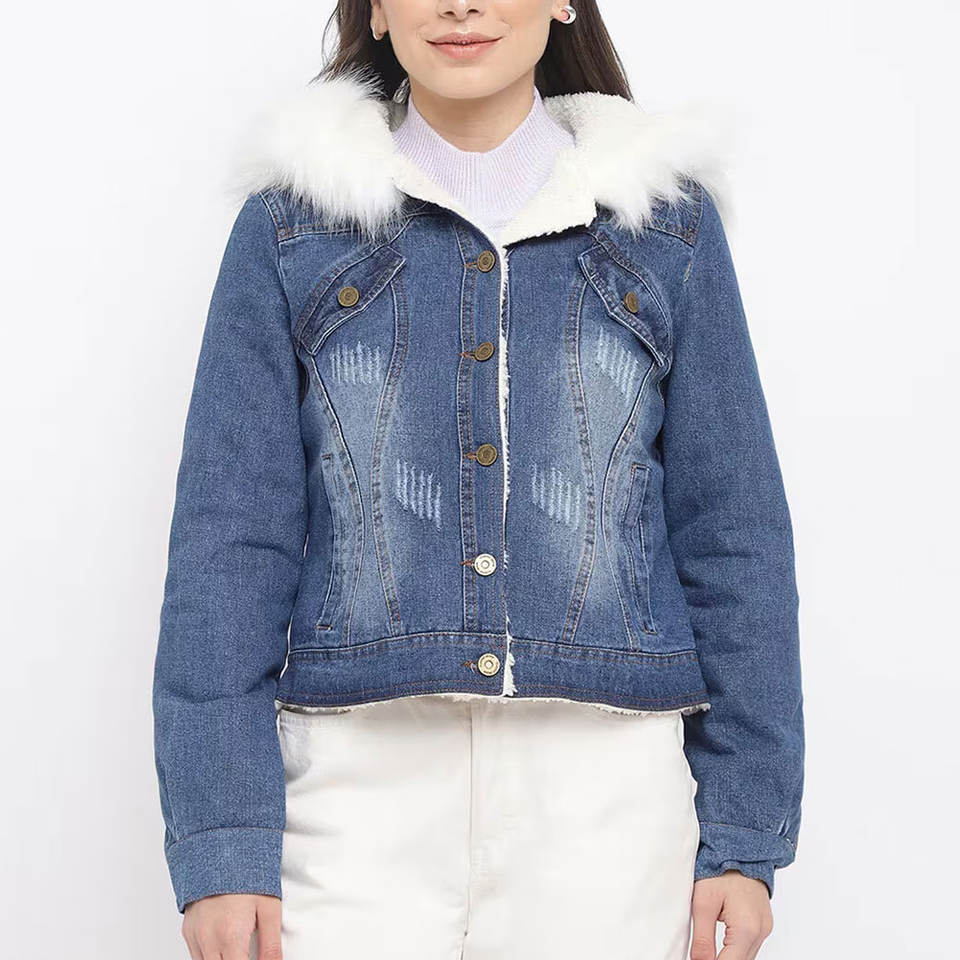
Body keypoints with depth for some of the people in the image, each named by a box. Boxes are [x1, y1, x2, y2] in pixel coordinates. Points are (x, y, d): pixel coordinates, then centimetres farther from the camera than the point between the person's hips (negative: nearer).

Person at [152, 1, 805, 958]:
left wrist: (745, 833, 2)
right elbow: (230, 540, 1)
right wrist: (221, 843, -6)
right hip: (361, 775, 0)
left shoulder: (666, 220, 7)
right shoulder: (289, 225, 6)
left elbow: (734, 539, 6)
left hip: (608, 776, 1)